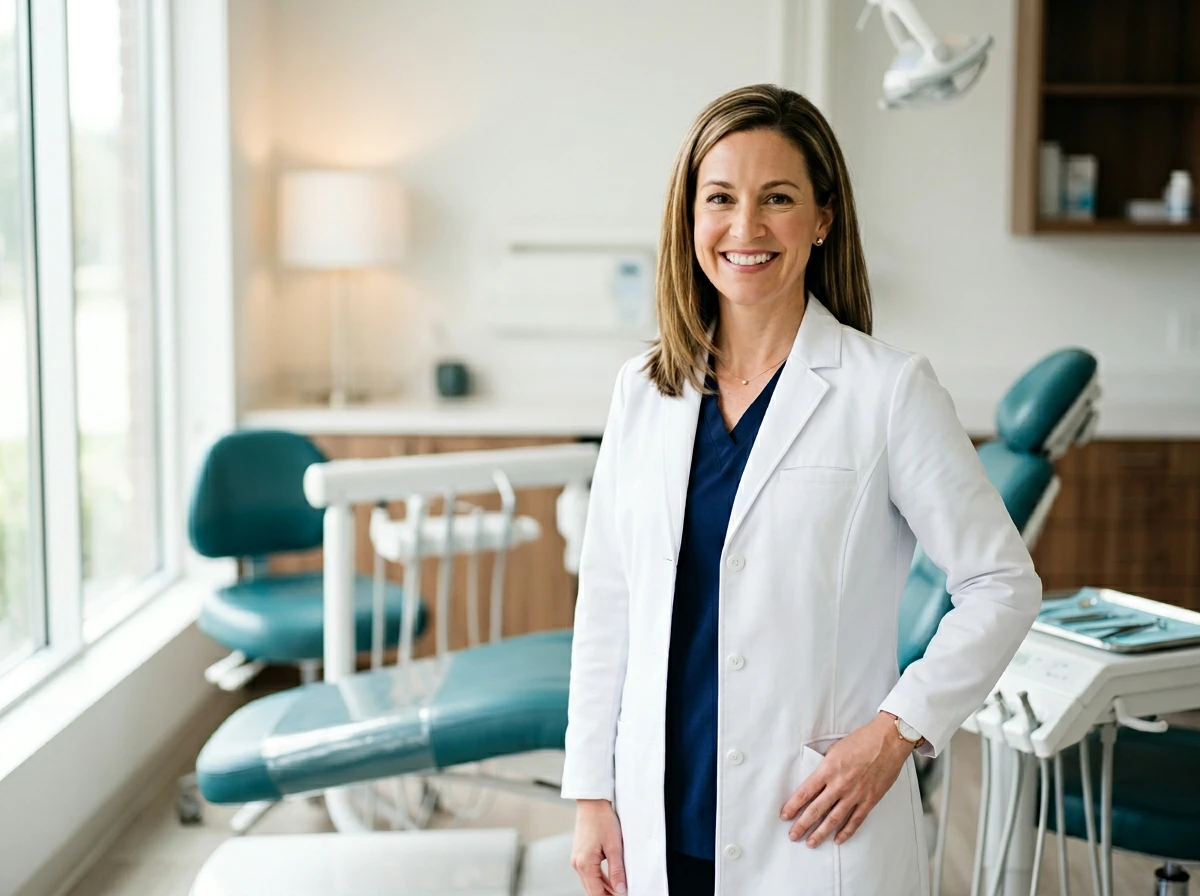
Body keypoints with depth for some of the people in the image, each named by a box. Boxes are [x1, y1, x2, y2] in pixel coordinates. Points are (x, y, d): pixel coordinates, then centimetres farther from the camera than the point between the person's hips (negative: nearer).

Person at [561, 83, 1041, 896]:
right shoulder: (644, 389, 4)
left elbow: (1003, 585, -4)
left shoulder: (888, 389, -7)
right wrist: (591, 793, 5)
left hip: (813, 826, -3)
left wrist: (896, 731, -12)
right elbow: (606, 599, 7)